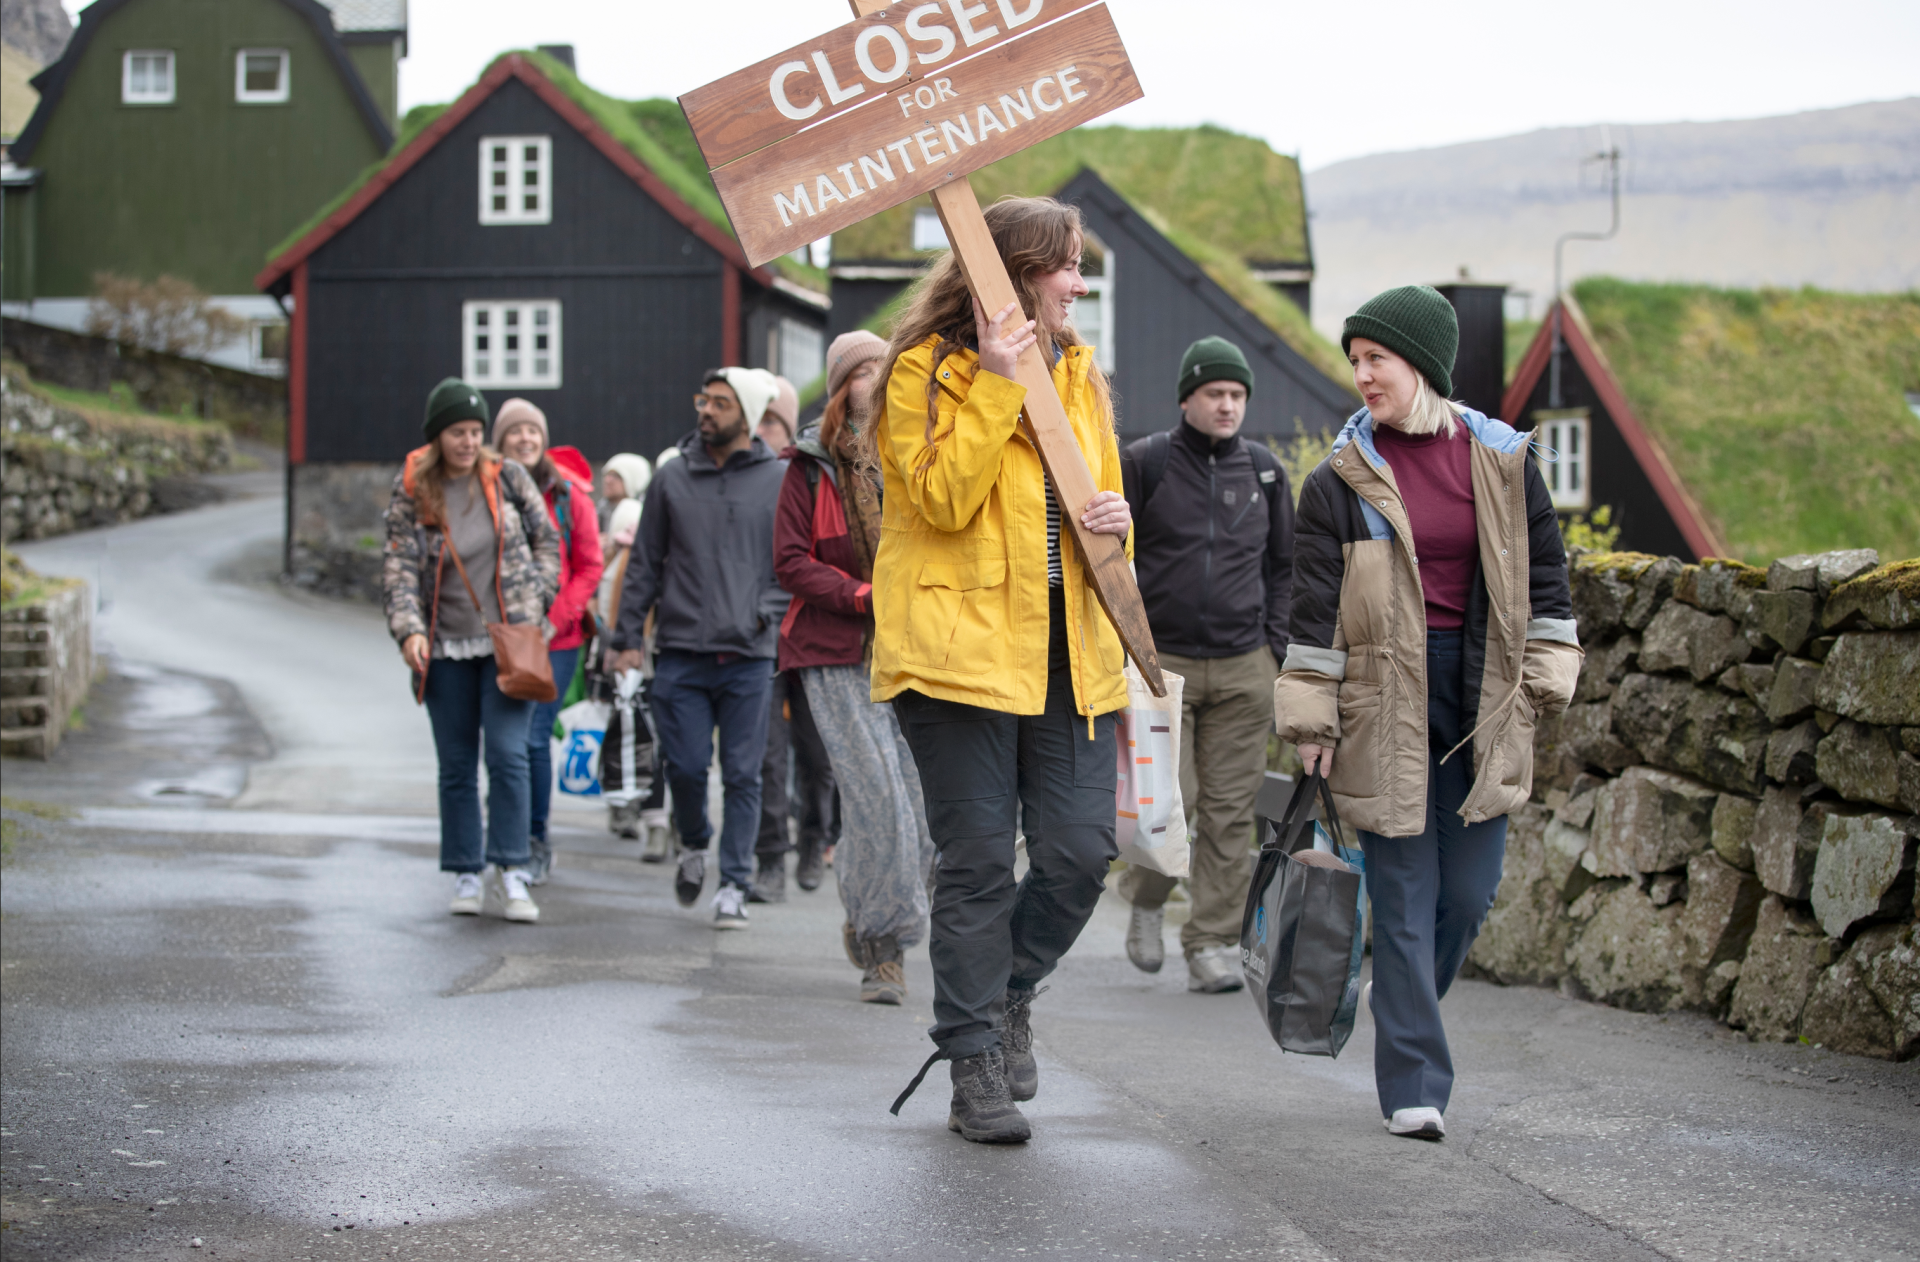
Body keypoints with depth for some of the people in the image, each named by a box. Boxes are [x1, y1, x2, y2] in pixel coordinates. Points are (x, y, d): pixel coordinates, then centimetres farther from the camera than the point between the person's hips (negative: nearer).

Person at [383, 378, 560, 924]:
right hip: (446, 649, 1)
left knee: (508, 755, -11)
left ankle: (510, 873, -9)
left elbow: (547, 540, 11)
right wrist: (409, 629, -20)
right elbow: (399, 567, -7)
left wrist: (535, 600, -1)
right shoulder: (411, 494, -2)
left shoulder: (508, 478, 1)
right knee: (457, 766, 6)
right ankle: (466, 875, 15)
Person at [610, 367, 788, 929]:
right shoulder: (671, 477, 8)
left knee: (743, 776, 0)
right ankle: (694, 845, 26)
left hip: (748, 657, -1)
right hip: (680, 654, 1)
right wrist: (627, 636, 6)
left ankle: (733, 884, 7)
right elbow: (645, 564, 11)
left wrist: (770, 613, -6)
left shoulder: (779, 481, 4)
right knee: (686, 765, -2)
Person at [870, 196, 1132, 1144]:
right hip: (963, 644, -6)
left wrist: (1113, 520, 1)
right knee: (978, 860, -3)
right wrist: (995, 383, -18)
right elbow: (944, 498, -16)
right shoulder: (928, 370, -4)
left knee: (1081, 852, -1)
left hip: (1069, 649, 6)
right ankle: (976, 1064, 7)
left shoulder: (1077, 372, 17)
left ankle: (1006, 995, 25)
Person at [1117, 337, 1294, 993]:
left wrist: (1276, 646, 9)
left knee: (1230, 811, -1)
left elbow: (1283, 564, 19)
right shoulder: (1144, 464, -1)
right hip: (1162, 664, -3)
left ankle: (1214, 945, 4)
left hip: (1244, 669, 3)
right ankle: (1146, 901, 19)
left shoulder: (1264, 470, 10)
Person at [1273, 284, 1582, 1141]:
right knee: (1405, 898, -4)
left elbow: (1543, 580, 11)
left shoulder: (1501, 463, 4)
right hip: (1385, 706, -2)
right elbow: (1314, 610, -1)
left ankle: (1403, 998, 35)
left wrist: (1542, 685, 5)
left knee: (1469, 893, 6)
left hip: (1479, 700, 2)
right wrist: (1311, 724, -3)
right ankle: (1414, 1085, 0)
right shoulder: (1341, 481, -2)